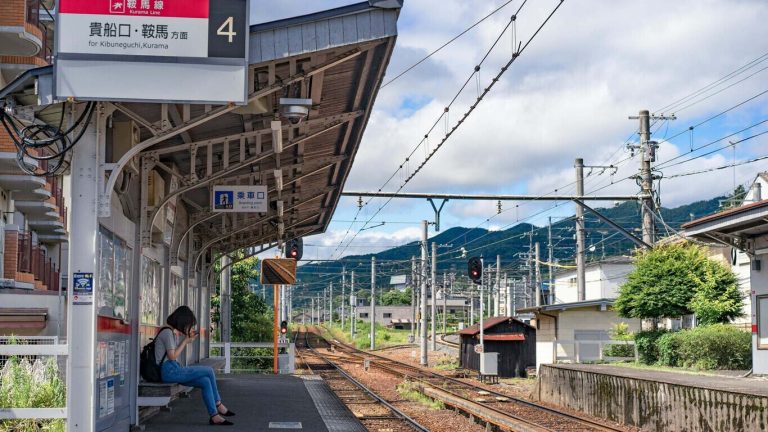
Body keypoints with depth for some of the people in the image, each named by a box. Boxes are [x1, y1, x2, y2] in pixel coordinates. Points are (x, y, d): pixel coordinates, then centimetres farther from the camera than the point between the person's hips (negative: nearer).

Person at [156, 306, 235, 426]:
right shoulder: (167, 332, -13)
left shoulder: (170, 331, 16)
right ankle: (218, 405, 1)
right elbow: (172, 356, -17)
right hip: (169, 371, -10)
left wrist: (187, 339, 13)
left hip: (172, 370, 10)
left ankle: (214, 416, -5)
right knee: (209, 371, -12)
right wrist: (186, 341, -8)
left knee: (206, 382, -5)